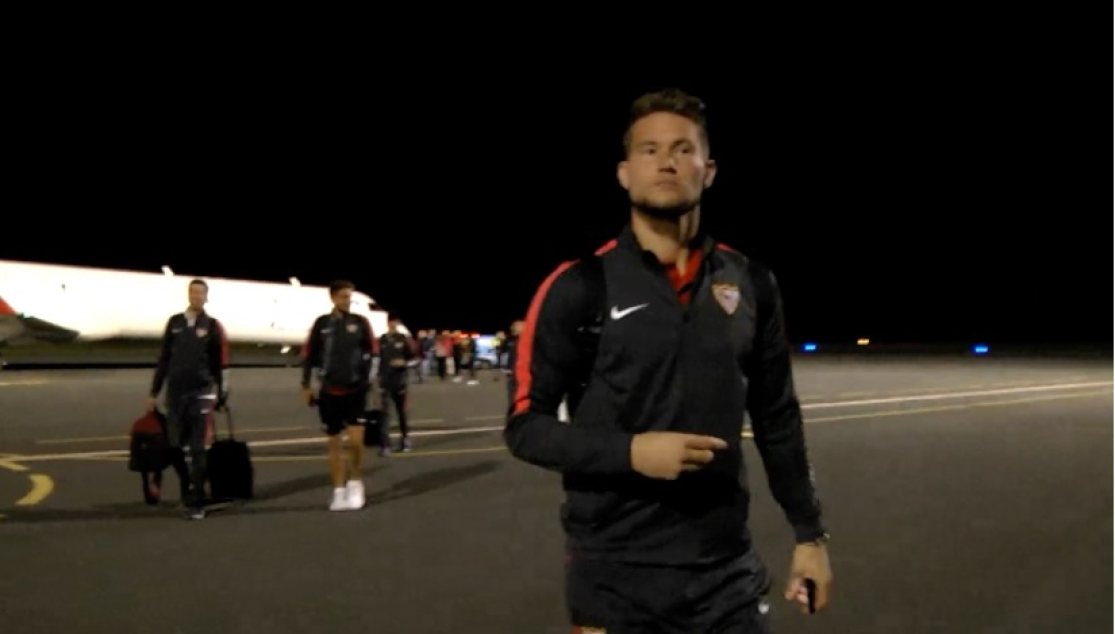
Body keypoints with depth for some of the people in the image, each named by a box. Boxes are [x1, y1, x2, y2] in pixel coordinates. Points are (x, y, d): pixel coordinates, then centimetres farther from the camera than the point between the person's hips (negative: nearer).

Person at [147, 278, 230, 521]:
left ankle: (196, 503, -1)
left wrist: (223, 398, 0)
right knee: (173, 446, 7)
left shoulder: (213, 326, 0)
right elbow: (164, 359, 12)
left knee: (198, 450, -4)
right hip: (175, 393, 3)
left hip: (201, 394, -3)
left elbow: (221, 365, 2)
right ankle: (187, 487, 30)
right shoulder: (174, 322, 8)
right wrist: (154, 393, 11)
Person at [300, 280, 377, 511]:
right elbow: (309, 355, 7)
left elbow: (372, 352, 3)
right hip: (329, 392, 1)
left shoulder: (361, 322, 1)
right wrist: (306, 385, 5)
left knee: (356, 440, -12)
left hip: (355, 391, -1)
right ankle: (339, 492, 16)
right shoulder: (321, 324, 3)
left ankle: (355, 482, 12)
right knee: (333, 443, 6)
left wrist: (366, 378, -7)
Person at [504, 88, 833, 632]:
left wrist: (809, 532, 12)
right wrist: (631, 452, -19)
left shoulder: (752, 284, 4)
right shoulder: (578, 287, -7)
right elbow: (525, 425, -6)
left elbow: (778, 420, 13)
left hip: (727, 569, 3)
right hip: (614, 575, -3)